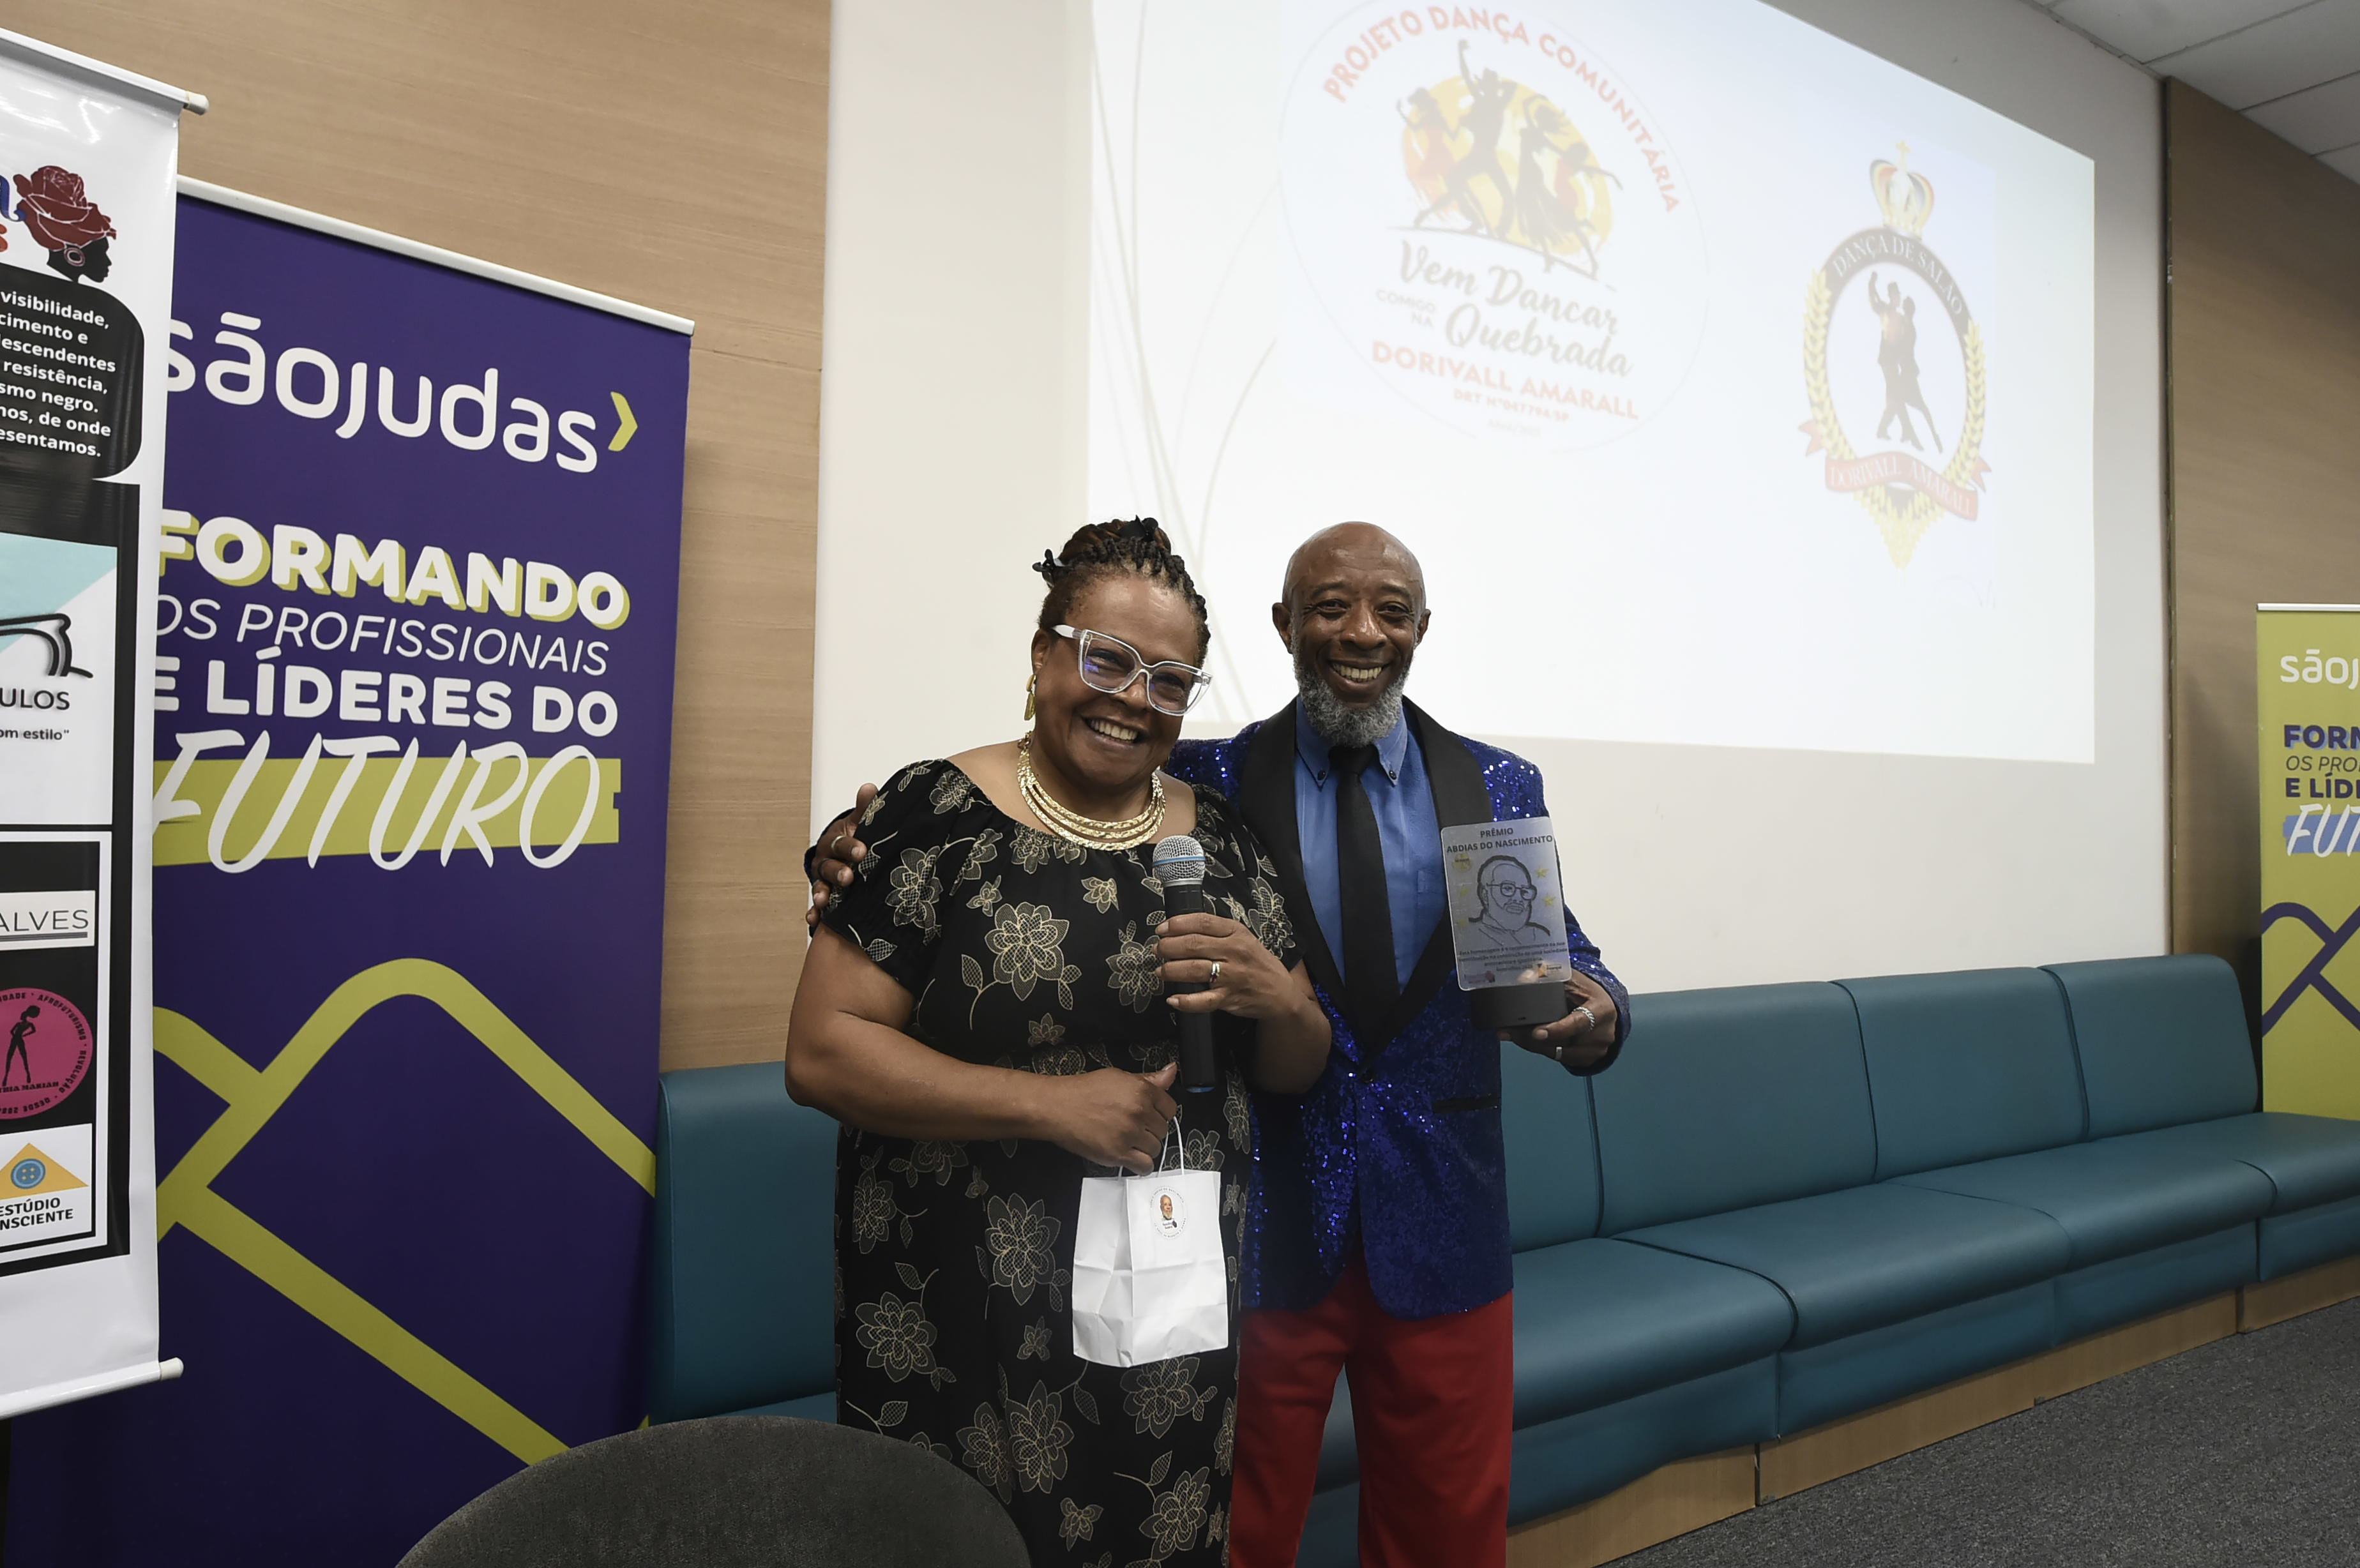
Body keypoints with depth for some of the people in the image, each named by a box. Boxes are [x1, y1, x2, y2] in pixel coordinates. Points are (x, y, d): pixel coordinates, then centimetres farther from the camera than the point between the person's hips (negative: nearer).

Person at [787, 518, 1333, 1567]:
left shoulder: (1222, 840, 5)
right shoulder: (938, 815, -8)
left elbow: (1296, 1071, 12)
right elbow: (820, 1052, -13)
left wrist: (1275, 1000, -11)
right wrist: (1052, 1103, -21)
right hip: (968, 1326, -4)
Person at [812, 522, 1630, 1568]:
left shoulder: (1500, 791, 3)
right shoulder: (1204, 785, -5)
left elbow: (1560, 968, 4)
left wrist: (1595, 1013, -19)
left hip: (1441, 1235, 2)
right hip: (1260, 1233, -2)